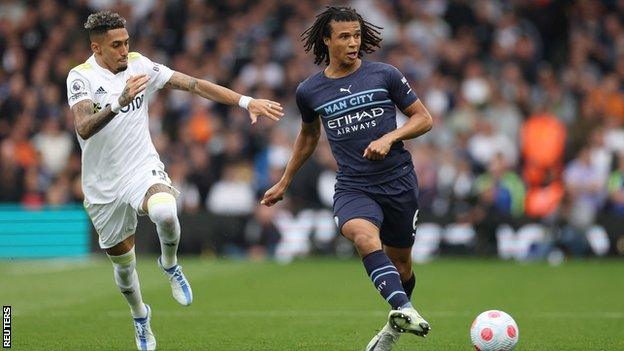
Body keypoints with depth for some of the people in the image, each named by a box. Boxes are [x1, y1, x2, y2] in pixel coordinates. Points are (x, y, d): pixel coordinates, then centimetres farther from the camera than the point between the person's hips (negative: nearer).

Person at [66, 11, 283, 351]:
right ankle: (140, 317, 42)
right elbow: (84, 128, -27)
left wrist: (246, 101, -9)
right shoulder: (81, 77, -11)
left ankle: (170, 264, -1)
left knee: (165, 212, -34)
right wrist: (120, 101, -43)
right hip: (104, 187, 0)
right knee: (123, 263, 11)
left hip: (143, 169, 0)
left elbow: (194, 84, -2)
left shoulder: (139, 65, -1)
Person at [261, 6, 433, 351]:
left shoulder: (384, 75, 0)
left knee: (400, 265, 11)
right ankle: (405, 311, -46)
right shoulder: (309, 91, 5)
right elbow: (308, 135, 25)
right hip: (352, 186, 0)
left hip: (398, 180, 0)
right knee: (364, 235, -33)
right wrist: (284, 183, 31)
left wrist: (389, 138, -12)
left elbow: (423, 118, 6)